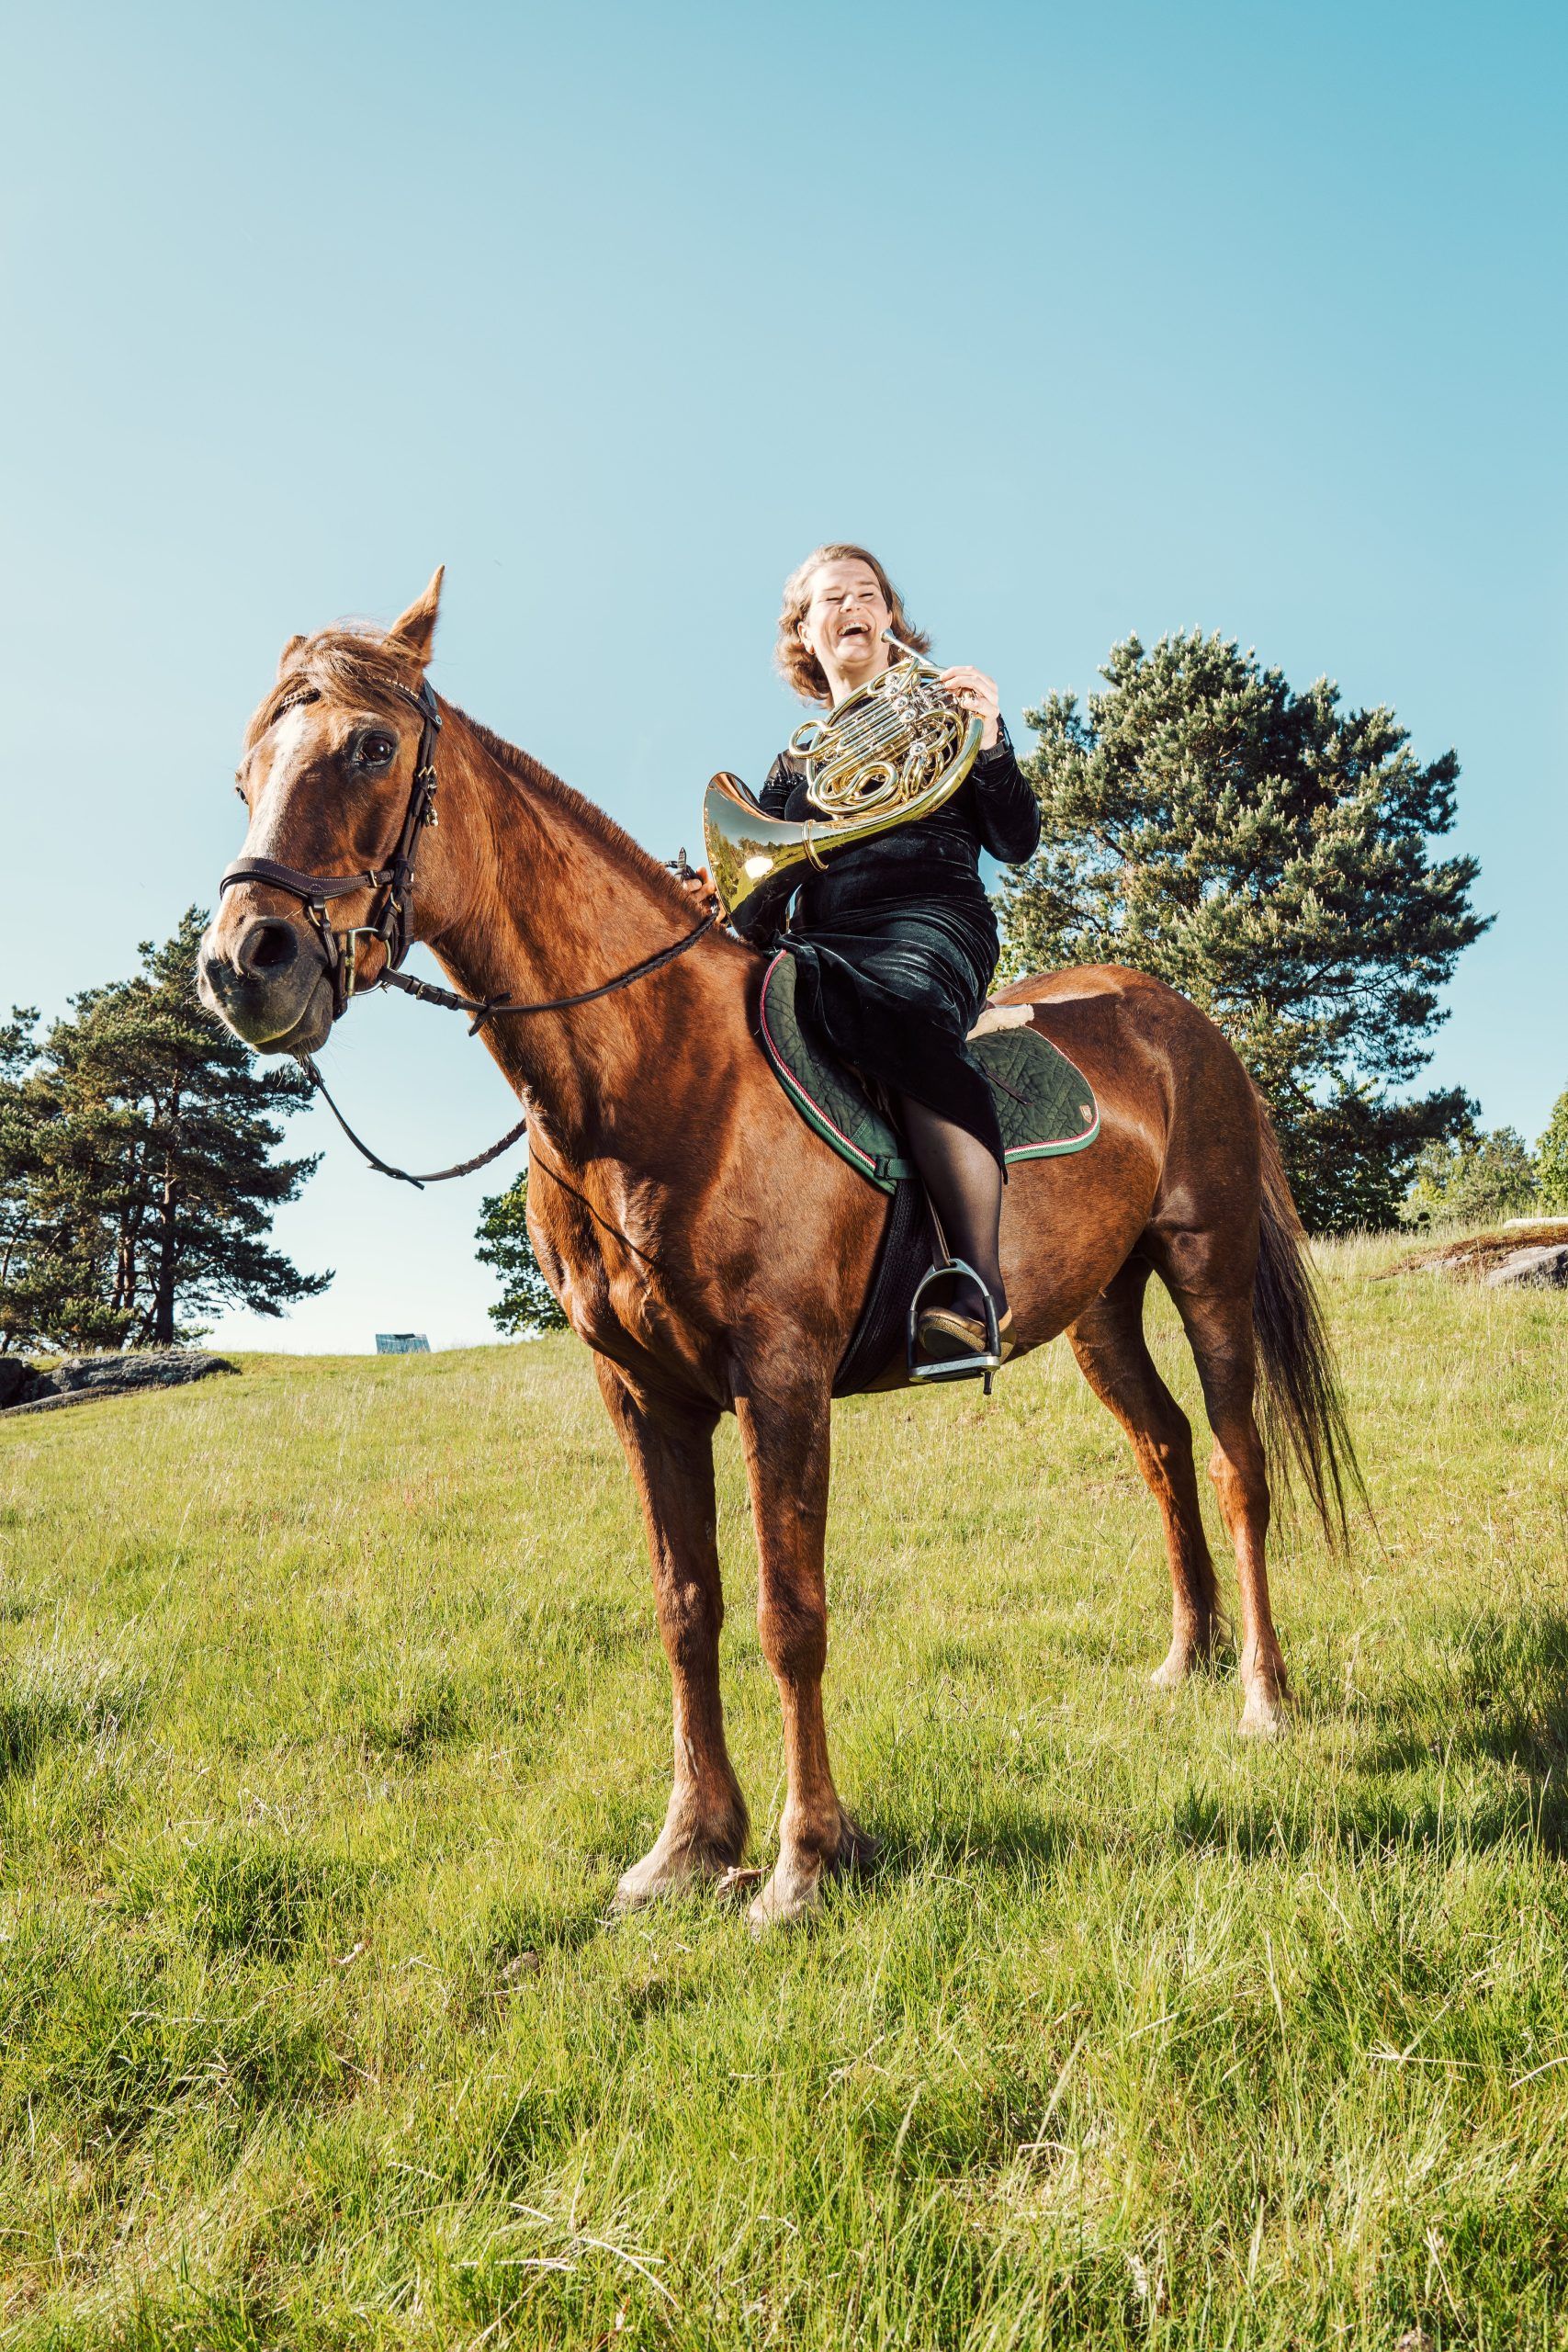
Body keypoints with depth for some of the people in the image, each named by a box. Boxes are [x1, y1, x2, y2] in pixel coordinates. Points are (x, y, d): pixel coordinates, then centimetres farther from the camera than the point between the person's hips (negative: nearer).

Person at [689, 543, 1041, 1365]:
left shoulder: (945, 711, 19)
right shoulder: (793, 765, 29)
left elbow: (1016, 843, 7)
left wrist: (989, 742, -8)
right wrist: (716, 889, -5)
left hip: (931, 923, -4)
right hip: (823, 940, 4)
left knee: (902, 1015, -41)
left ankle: (982, 1281, -45)